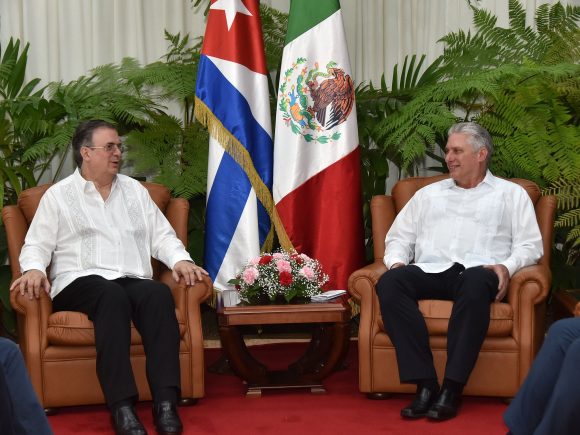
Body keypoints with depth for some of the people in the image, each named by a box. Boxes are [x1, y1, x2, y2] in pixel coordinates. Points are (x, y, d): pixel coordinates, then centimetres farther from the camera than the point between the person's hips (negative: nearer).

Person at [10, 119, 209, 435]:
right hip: (80, 282, -3)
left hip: (133, 280, 3)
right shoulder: (58, 196, 13)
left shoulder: (135, 190, 23)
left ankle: (166, 402, -41)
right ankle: (121, 407, -44)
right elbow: (37, 244, 9)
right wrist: (33, 269, -14)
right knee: (112, 295, -39)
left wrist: (180, 260, 0)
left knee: (159, 294, -33)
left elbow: (162, 236, 21)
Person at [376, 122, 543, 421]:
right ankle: (425, 384, -34)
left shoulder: (511, 194, 19)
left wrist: (507, 266, -11)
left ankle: (451, 389, -39)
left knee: (476, 282, -41)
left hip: (476, 272, -3)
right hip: (430, 272, 3)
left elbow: (530, 244, 9)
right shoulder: (428, 194, 29)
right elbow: (399, 237, 25)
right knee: (390, 282, -31)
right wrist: (397, 260, 2)